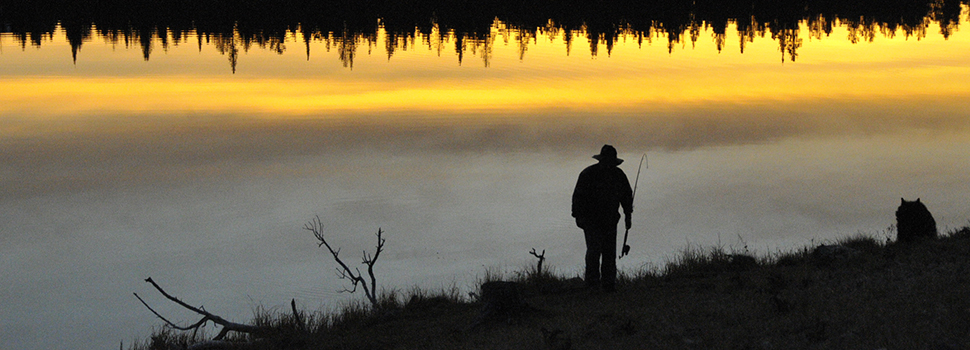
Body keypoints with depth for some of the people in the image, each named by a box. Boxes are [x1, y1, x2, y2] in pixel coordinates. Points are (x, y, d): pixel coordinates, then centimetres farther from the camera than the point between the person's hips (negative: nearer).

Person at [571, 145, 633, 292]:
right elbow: (578, 196, -7)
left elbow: (627, 195, 19)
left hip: (610, 220, 4)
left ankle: (609, 284, 6)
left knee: (610, 252, 2)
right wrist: (578, 217, -11)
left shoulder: (618, 175, 7)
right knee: (594, 249, -14)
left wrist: (628, 214, 15)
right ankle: (592, 281, -5)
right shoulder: (588, 174, -9)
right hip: (591, 220, -4)